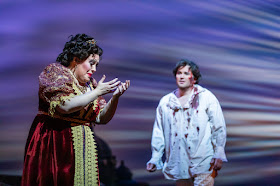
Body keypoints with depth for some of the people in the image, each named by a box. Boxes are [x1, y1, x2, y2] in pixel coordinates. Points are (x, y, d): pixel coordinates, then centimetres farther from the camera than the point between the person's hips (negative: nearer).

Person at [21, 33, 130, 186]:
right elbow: (65, 106, -20)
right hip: (54, 143, -6)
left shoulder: (89, 83, 14)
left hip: (82, 147, 6)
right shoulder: (55, 72, -3)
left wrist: (115, 97, -3)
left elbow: (101, 118, 12)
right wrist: (97, 92, -14)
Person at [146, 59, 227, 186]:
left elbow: (219, 128, 1)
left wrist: (219, 155, -3)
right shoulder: (165, 102, 11)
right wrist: (155, 159, 10)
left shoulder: (206, 98, 2)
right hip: (178, 165, 4)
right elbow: (158, 133, 15)